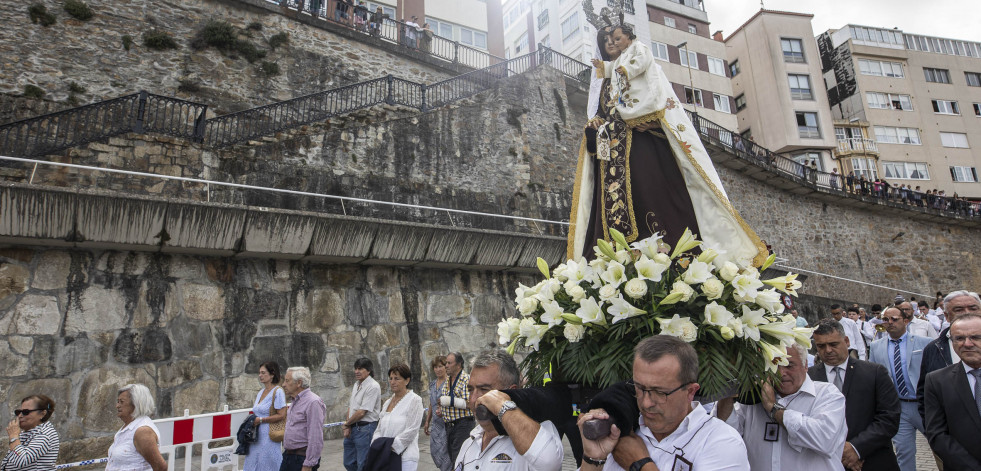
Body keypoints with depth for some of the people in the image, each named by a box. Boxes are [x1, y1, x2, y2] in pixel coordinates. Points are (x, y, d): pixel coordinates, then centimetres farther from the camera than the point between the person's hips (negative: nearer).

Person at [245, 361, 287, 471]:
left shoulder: (277, 392, -11)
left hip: (269, 437, -8)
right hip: (256, 437, 8)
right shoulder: (260, 392, 14)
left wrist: (260, 420, -13)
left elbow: (281, 416, -16)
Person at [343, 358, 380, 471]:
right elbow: (351, 406, 13)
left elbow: (362, 412, -19)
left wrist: (347, 423, -5)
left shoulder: (373, 386, -18)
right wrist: (348, 427, 1)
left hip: (365, 429, -9)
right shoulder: (356, 384, 11)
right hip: (352, 428, 9)